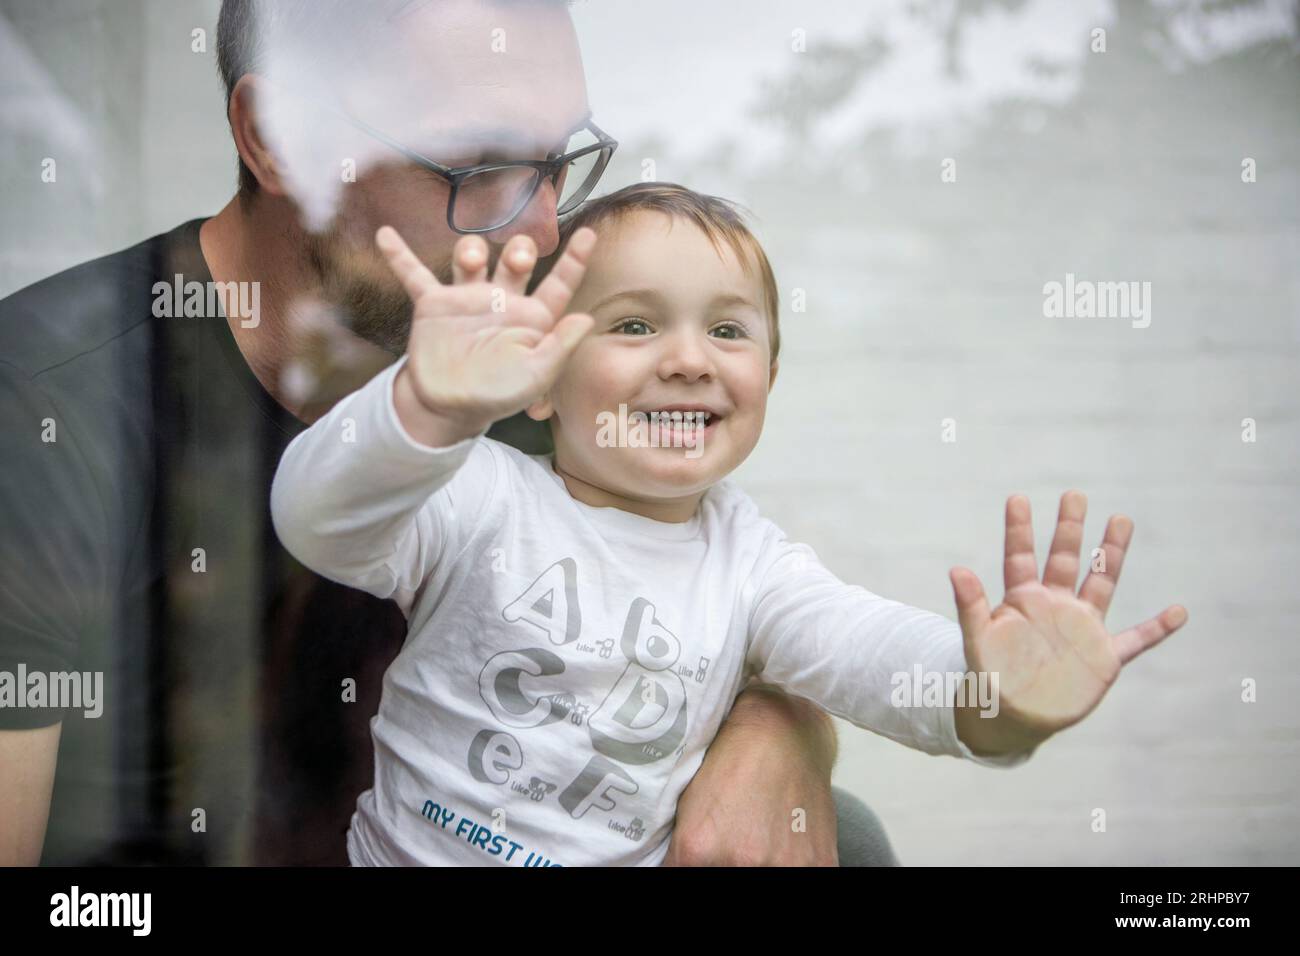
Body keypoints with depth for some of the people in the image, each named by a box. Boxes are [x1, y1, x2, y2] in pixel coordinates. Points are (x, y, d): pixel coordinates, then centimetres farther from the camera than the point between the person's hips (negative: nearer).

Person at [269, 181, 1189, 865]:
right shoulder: (478, 500, -9)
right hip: (408, 848, -2)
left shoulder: (748, 560, 0)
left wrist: (987, 701, -38)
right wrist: (431, 413, -47)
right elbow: (320, 520, -25)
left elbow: (856, 646, -15)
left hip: (627, 856, 3)